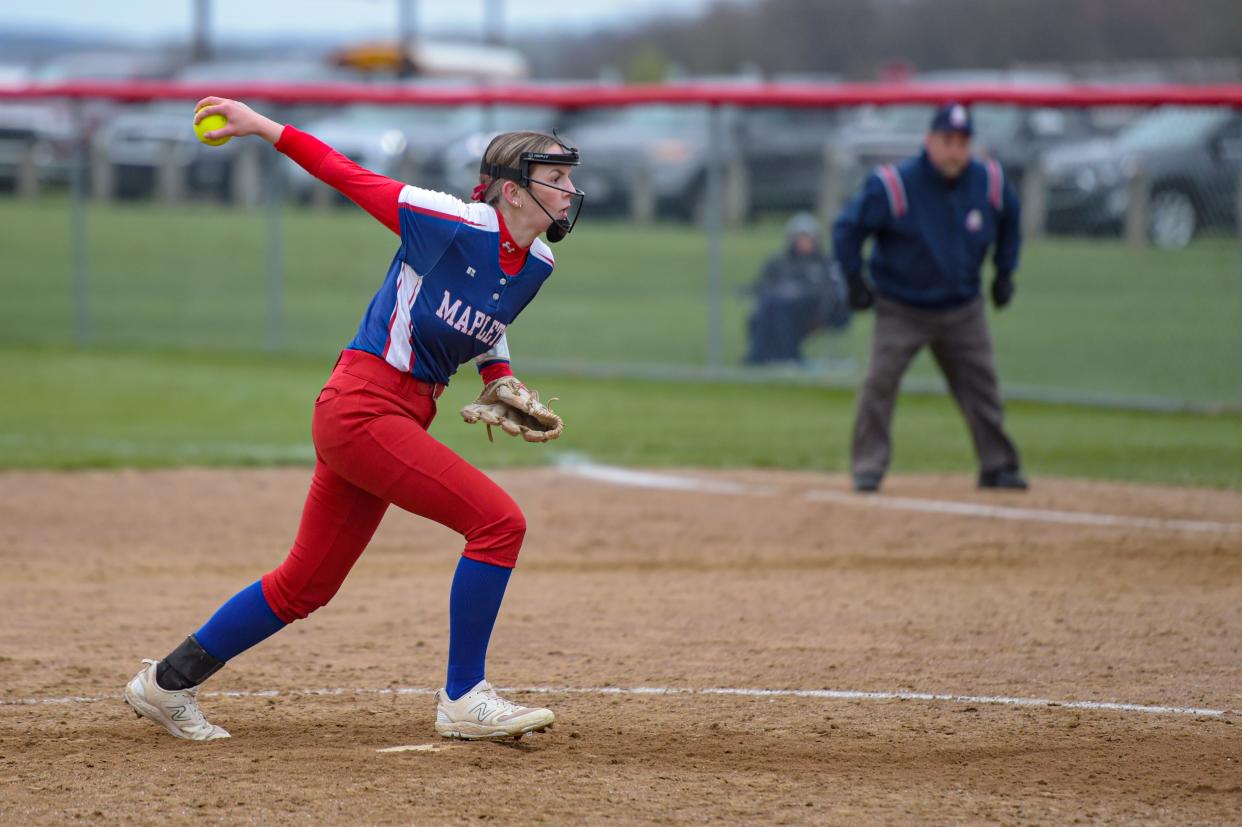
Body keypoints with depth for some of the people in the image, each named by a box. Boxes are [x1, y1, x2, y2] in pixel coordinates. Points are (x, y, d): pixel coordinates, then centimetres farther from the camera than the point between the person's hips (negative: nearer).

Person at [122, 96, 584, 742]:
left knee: (305, 586, 12)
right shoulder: (454, 223, -16)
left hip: (408, 415, 8)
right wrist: (261, 125, -6)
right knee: (499, 521, -16)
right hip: (362, 407, -8)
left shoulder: (536, 265, 6)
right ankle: (463, 700, -7)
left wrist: (501, 381, 8)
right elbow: (348, 176, -7)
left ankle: (167, 684, 24)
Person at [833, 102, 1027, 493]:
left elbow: (1008, 221, 15)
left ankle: (998, 466, 18)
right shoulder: (893, 186, -21)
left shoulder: (990, 183, -7)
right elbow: (847, 228, -10)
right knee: (880, 381, -14)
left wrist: (1004, 272, 13)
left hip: (963, 310, 4)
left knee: (981, 384, 6)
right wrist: (855, 281, -10)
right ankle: (868, 467, -5)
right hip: (901, 309, -4)